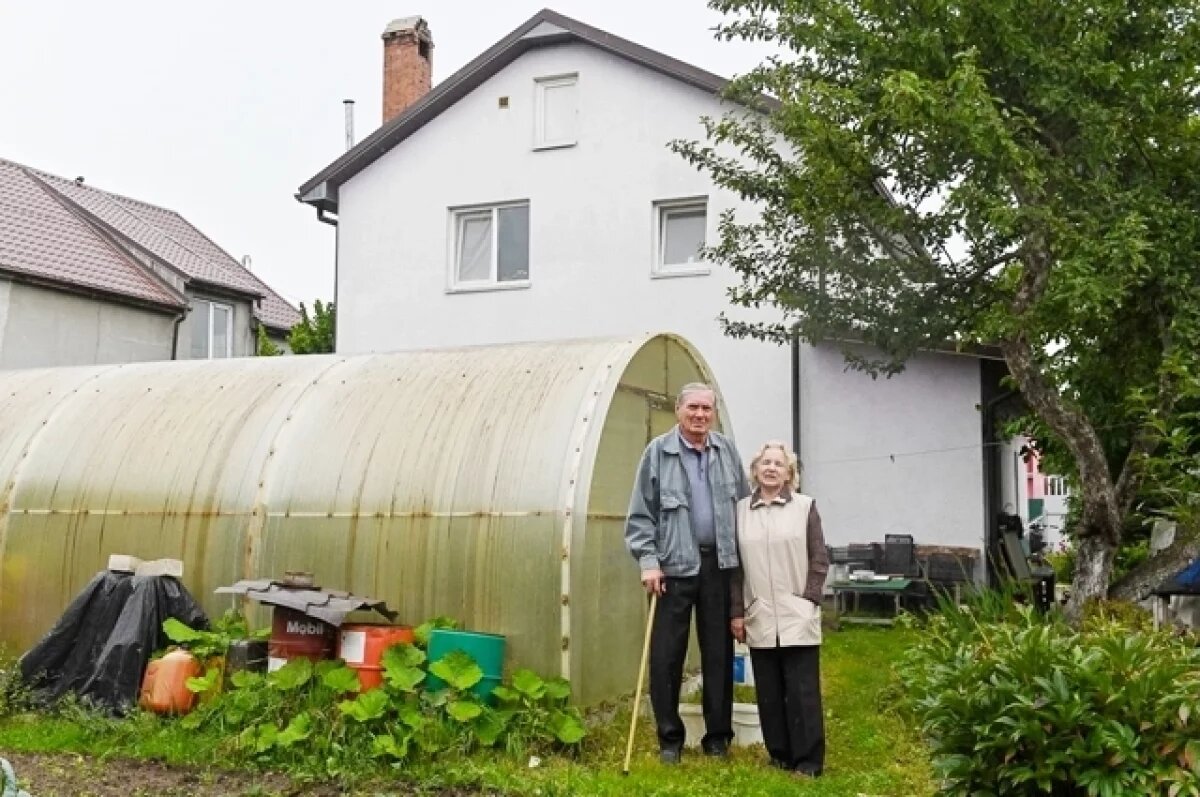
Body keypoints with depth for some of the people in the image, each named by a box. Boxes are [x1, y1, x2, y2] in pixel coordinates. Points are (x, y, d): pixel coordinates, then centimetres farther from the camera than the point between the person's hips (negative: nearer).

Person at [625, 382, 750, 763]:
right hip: (675, 566, -3)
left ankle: (718, 734, 22)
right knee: (666, 654, 2)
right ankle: (670, 737, 17)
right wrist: (648, 561, -10)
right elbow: (640, 514, -3)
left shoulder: (727, 450, 6)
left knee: (719, 652, 10)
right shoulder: (658, 452, -4)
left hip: (719, 564, 3)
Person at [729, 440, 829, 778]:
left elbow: (820, 559, 3)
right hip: (759, 618, 2)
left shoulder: (805, 506, 2)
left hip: (797, 617, -2)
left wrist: (809, 601, -5)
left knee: (802, 691, 0)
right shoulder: (741, 510, 7)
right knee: (769, 692, 7)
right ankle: (779, 755, 18)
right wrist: (736, 611, 4)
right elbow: (735, 565, 8)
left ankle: (808, 761, 8)